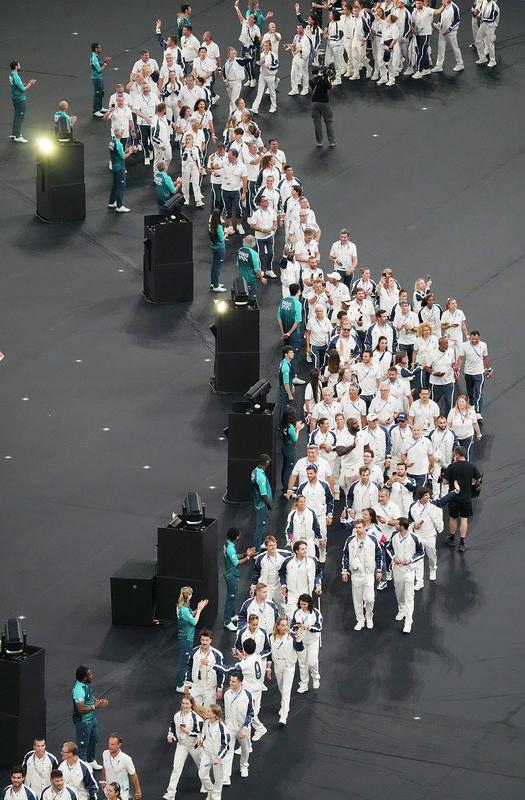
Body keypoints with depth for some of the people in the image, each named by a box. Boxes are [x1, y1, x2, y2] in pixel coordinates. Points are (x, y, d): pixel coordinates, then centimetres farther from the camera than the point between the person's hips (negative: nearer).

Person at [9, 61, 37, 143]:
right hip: (20, 99, -10)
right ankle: (18, 136, 0)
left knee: (16, 117, 18)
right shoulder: (16, 77, -23)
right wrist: (30, 84, -6)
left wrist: (28, 83, 9)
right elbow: (23, 89, -19)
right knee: (20, 117, -3)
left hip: (15, 98, 10)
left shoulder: (12, 75, 6)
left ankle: (13, 134, 25)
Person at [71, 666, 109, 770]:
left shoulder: (86, 684, -4)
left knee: (93, 739, 26)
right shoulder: (79, 690, -33)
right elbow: (81, 709, -32)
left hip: (92, 718, 10)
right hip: (83, 721, -10)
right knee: (83, 744, 8)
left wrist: (98, 700, -3)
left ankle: (91, 761, 46)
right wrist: (96, 706, -26)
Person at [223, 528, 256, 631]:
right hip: (232, 576, -10)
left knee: (232, 596, 23)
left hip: (231, 575, 10)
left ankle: (232, 616, 37)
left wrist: (245, 554, 5)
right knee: (231, 598, -3)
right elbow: (236, 563, -24)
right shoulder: (230, 548, -28)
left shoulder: (228, 544, 3)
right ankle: (227, 622, 1)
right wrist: (248, 557, -21)